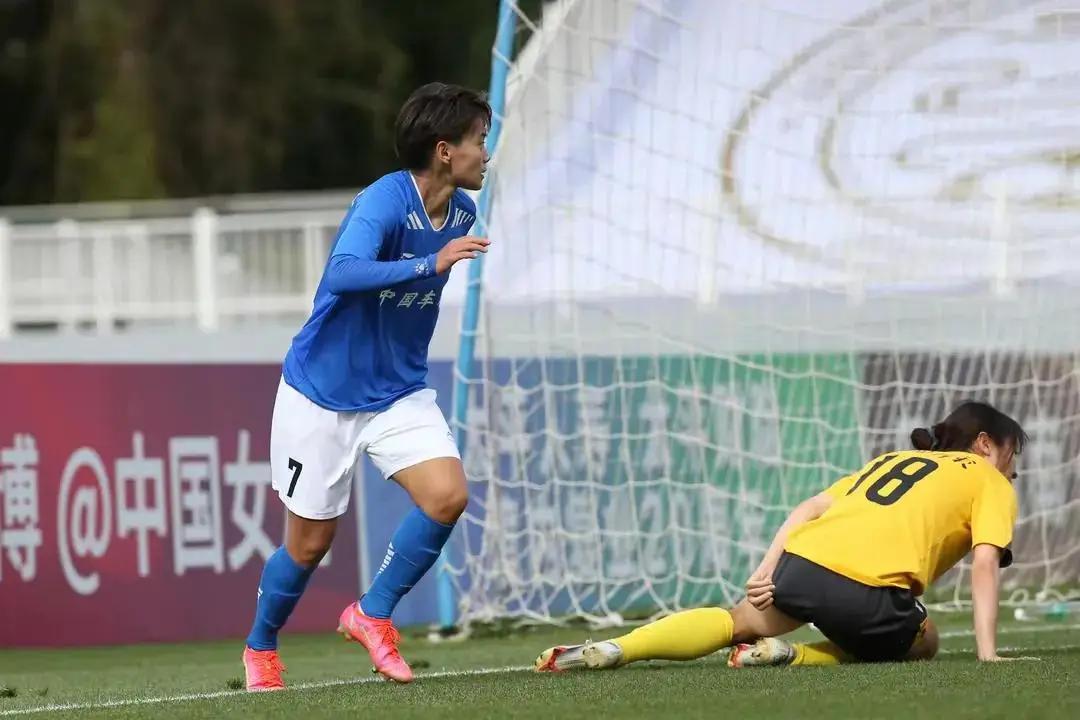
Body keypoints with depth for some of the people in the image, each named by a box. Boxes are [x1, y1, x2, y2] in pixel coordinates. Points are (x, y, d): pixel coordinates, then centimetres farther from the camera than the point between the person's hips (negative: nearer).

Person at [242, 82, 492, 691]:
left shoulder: (462, 213, 0)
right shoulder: (383, 202, -23)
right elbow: (343, 274, -41)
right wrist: (432, 263, -47)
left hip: (399, 393, 6)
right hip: (323, 394, -6)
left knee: (448, 496, -18)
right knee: (310, 543, 4)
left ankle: (373, 613, 1)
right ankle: (261, 646, 31)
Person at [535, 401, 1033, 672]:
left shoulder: (891, 459, 34)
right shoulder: (990, 483, 18)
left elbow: (810, 509, 21)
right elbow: (985, 562, 3)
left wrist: (765, 572, 17)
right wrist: (987, 651, 3)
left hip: (803, 559, 5)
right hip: (870, 589, -5)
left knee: (737, 622, 25)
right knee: (922, 643, 23)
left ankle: (613, 650, 0)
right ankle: (789, 654, -1)